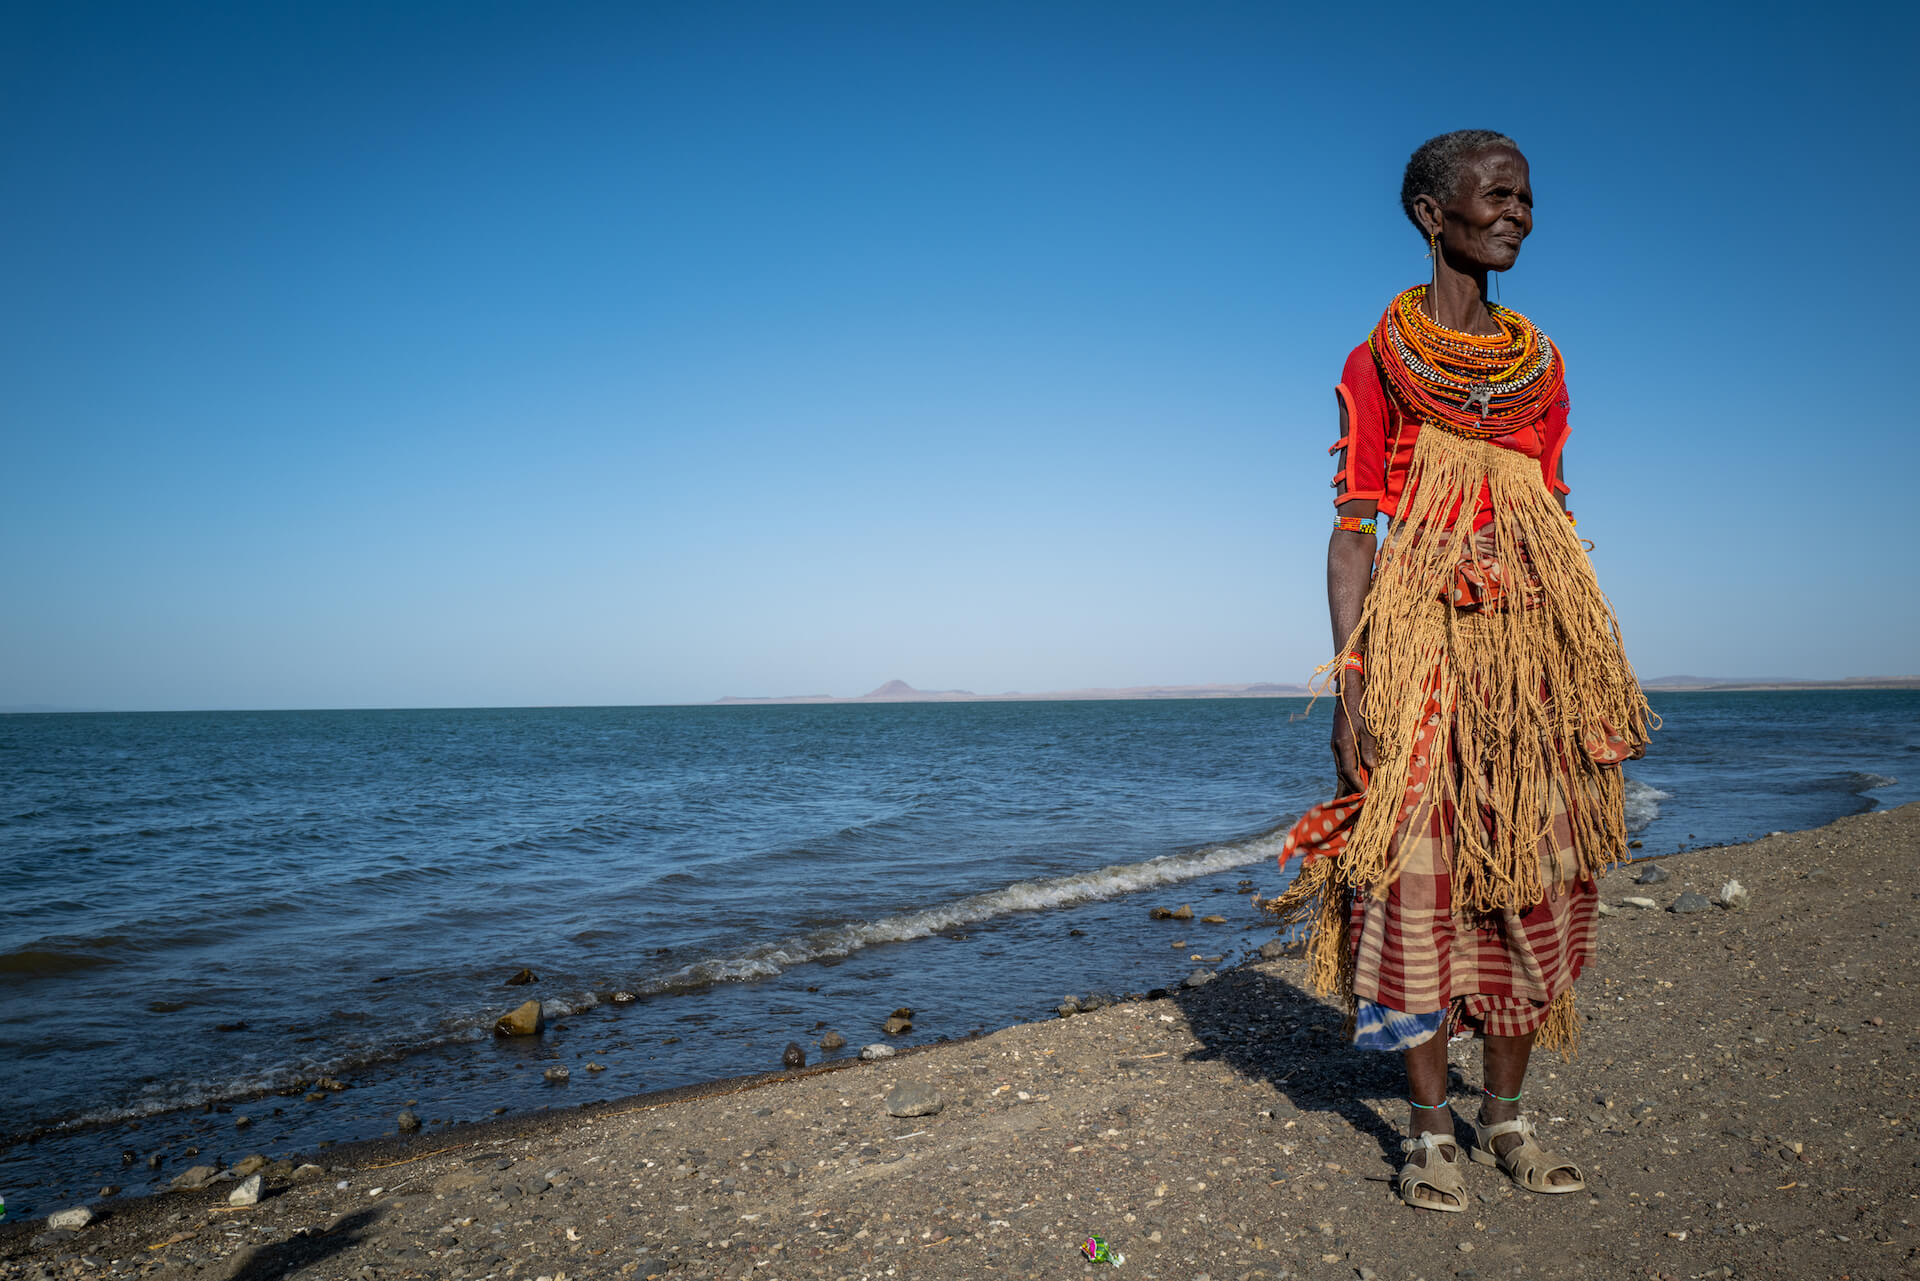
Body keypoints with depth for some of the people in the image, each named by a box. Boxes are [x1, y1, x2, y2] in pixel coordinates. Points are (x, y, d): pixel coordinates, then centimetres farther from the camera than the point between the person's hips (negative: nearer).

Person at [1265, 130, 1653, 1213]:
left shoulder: (1542, 363, 16)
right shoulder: (1379, 362, 2)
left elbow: (1557, 521, 16)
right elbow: (1354, 528, -3)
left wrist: (1599, 669, 12)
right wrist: (1350, 680, -12)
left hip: (1533, 639, 5)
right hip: (1418, 633, -4)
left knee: (1532, 879, 5)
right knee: (1417, 872, -4)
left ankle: (1505, 1117, 19)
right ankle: (1433, 1129, 10)